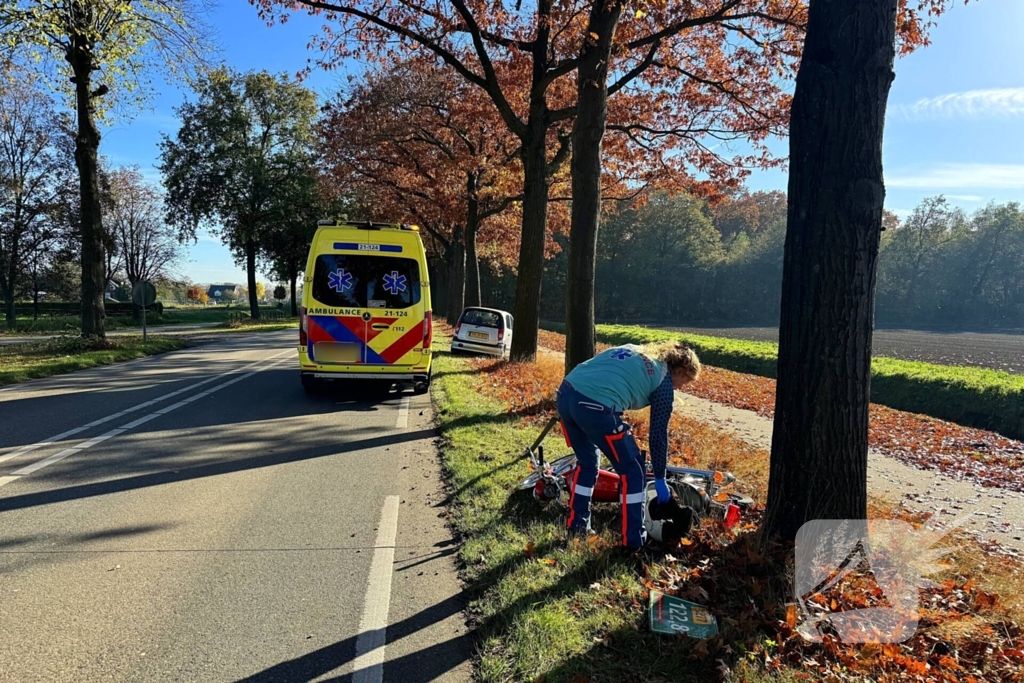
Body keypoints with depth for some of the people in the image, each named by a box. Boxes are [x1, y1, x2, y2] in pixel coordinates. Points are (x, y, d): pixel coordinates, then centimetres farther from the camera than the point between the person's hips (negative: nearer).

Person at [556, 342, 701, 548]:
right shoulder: (663, 379, 12)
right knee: (632, 471, 12)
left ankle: (577, 524, 37)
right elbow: (659, 434, 14)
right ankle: (634, 539, 18)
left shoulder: (633, 350, 30)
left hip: (566, 392, 8)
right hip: (596, 406, -7)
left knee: (588, 462, 29)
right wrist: (660, 479, 23)